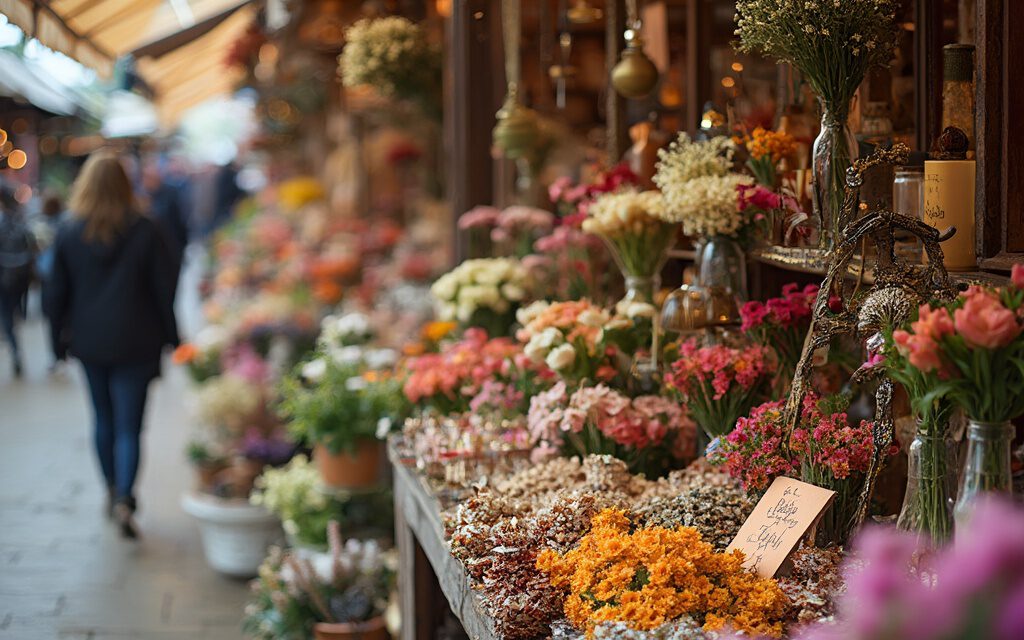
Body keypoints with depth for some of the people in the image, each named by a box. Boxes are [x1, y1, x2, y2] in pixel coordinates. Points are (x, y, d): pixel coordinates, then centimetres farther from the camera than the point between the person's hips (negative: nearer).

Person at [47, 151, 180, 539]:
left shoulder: (68, 233, -3)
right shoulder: (145, 231, -9)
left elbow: (57, 293, 2)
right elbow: (164, 289, -6)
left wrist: (60, 340, 12)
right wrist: (171, 338, 2)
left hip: (89, 343, 3)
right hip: (135, 343, -2)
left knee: (104, 420, 19)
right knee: (129, 427, 0)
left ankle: (113, 492, 30)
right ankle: (124, 498, -17)